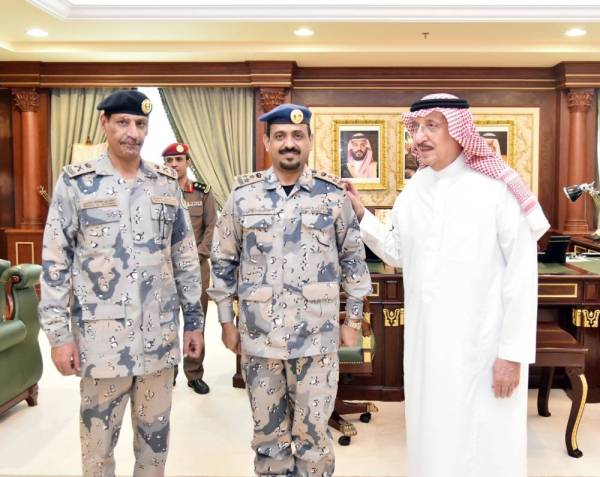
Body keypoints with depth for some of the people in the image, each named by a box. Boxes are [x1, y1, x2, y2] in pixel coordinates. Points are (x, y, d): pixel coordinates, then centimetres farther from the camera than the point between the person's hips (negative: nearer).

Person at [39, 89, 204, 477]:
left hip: (159, 333, 3)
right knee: (98, 436, 11)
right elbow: (55, 262, -4)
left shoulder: (167, 183, 6)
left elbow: (186, 257, 9)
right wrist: (59, 334, -7)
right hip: (101, 334, -2)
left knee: (156, 433, 15)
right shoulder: (75, 183, -3)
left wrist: (194, 320, 8)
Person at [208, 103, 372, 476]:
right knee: (268, 433, 15)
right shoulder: (244, 195, 1)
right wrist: (227, 321, 6)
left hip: (317, 337, -1)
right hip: (259, 336, 1)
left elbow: (354, 260, 5)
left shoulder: (334, 195, -1)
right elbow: (223, 261, 6)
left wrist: (353, 319, 5)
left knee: (313, 434, 10)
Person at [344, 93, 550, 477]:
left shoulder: (496, 189, -14)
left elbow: (522, 276, -13)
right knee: (432, 435, 19)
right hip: (425, 342, 6)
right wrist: (360, 215, 5)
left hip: (483, 345, -5)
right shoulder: (412, 192, 3)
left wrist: (513, 353, -13)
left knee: (485, 445, 8)